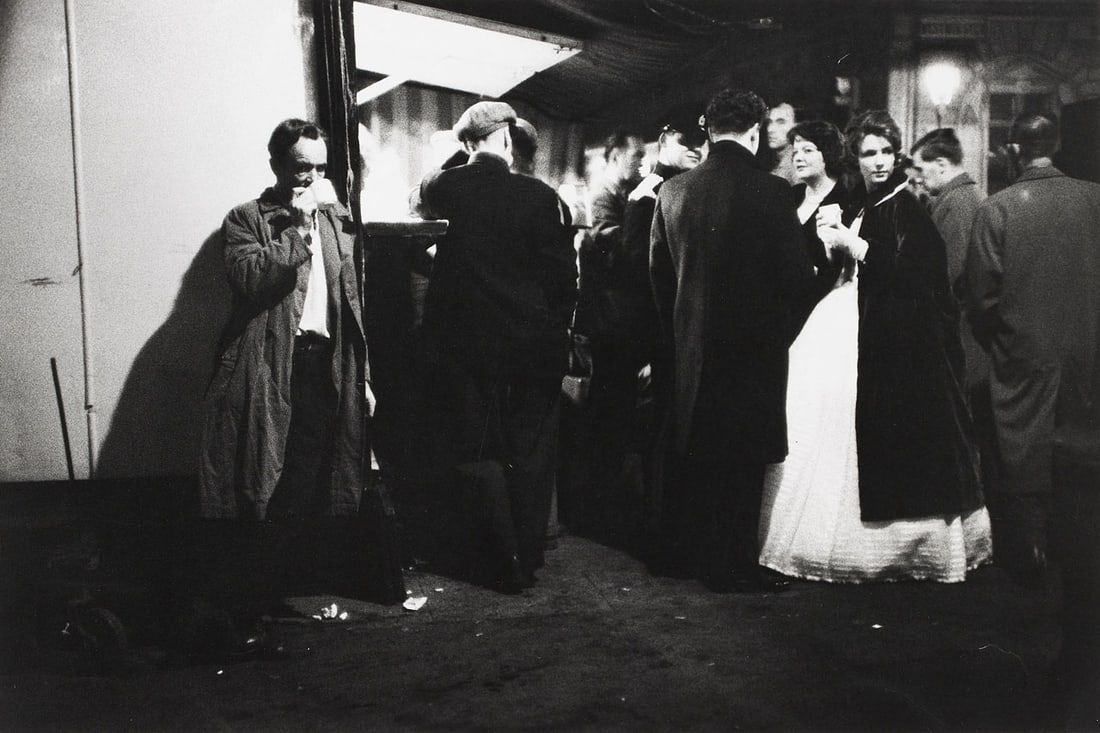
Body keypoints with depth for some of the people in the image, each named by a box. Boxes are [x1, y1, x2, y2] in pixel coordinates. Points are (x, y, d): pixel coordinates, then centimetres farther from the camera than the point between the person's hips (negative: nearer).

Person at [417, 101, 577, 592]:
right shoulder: (541, 196, -9)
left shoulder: (447, 188, -6)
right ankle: (529, 556, 21)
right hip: (536, 343, 1)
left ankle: (508, 564, 10)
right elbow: (564, 274, -5)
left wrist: (459, 162, 28)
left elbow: (424, 201, 20)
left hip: (467, 343, 0)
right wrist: (558, 331, 6)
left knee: (477, 451, 9)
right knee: (532, 450, 13)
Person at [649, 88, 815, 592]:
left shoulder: (672, 190, 0)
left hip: (689, 343, 5)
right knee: (741, 453, 5)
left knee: (686, 447, 16)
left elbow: (657, 269, 7)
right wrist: (820, 263, 10)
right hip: (752, 342, -5)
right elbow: (796, 275, -13)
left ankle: (676, 551, 26)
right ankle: (729, 564, 12)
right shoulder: (769, 191, -14)